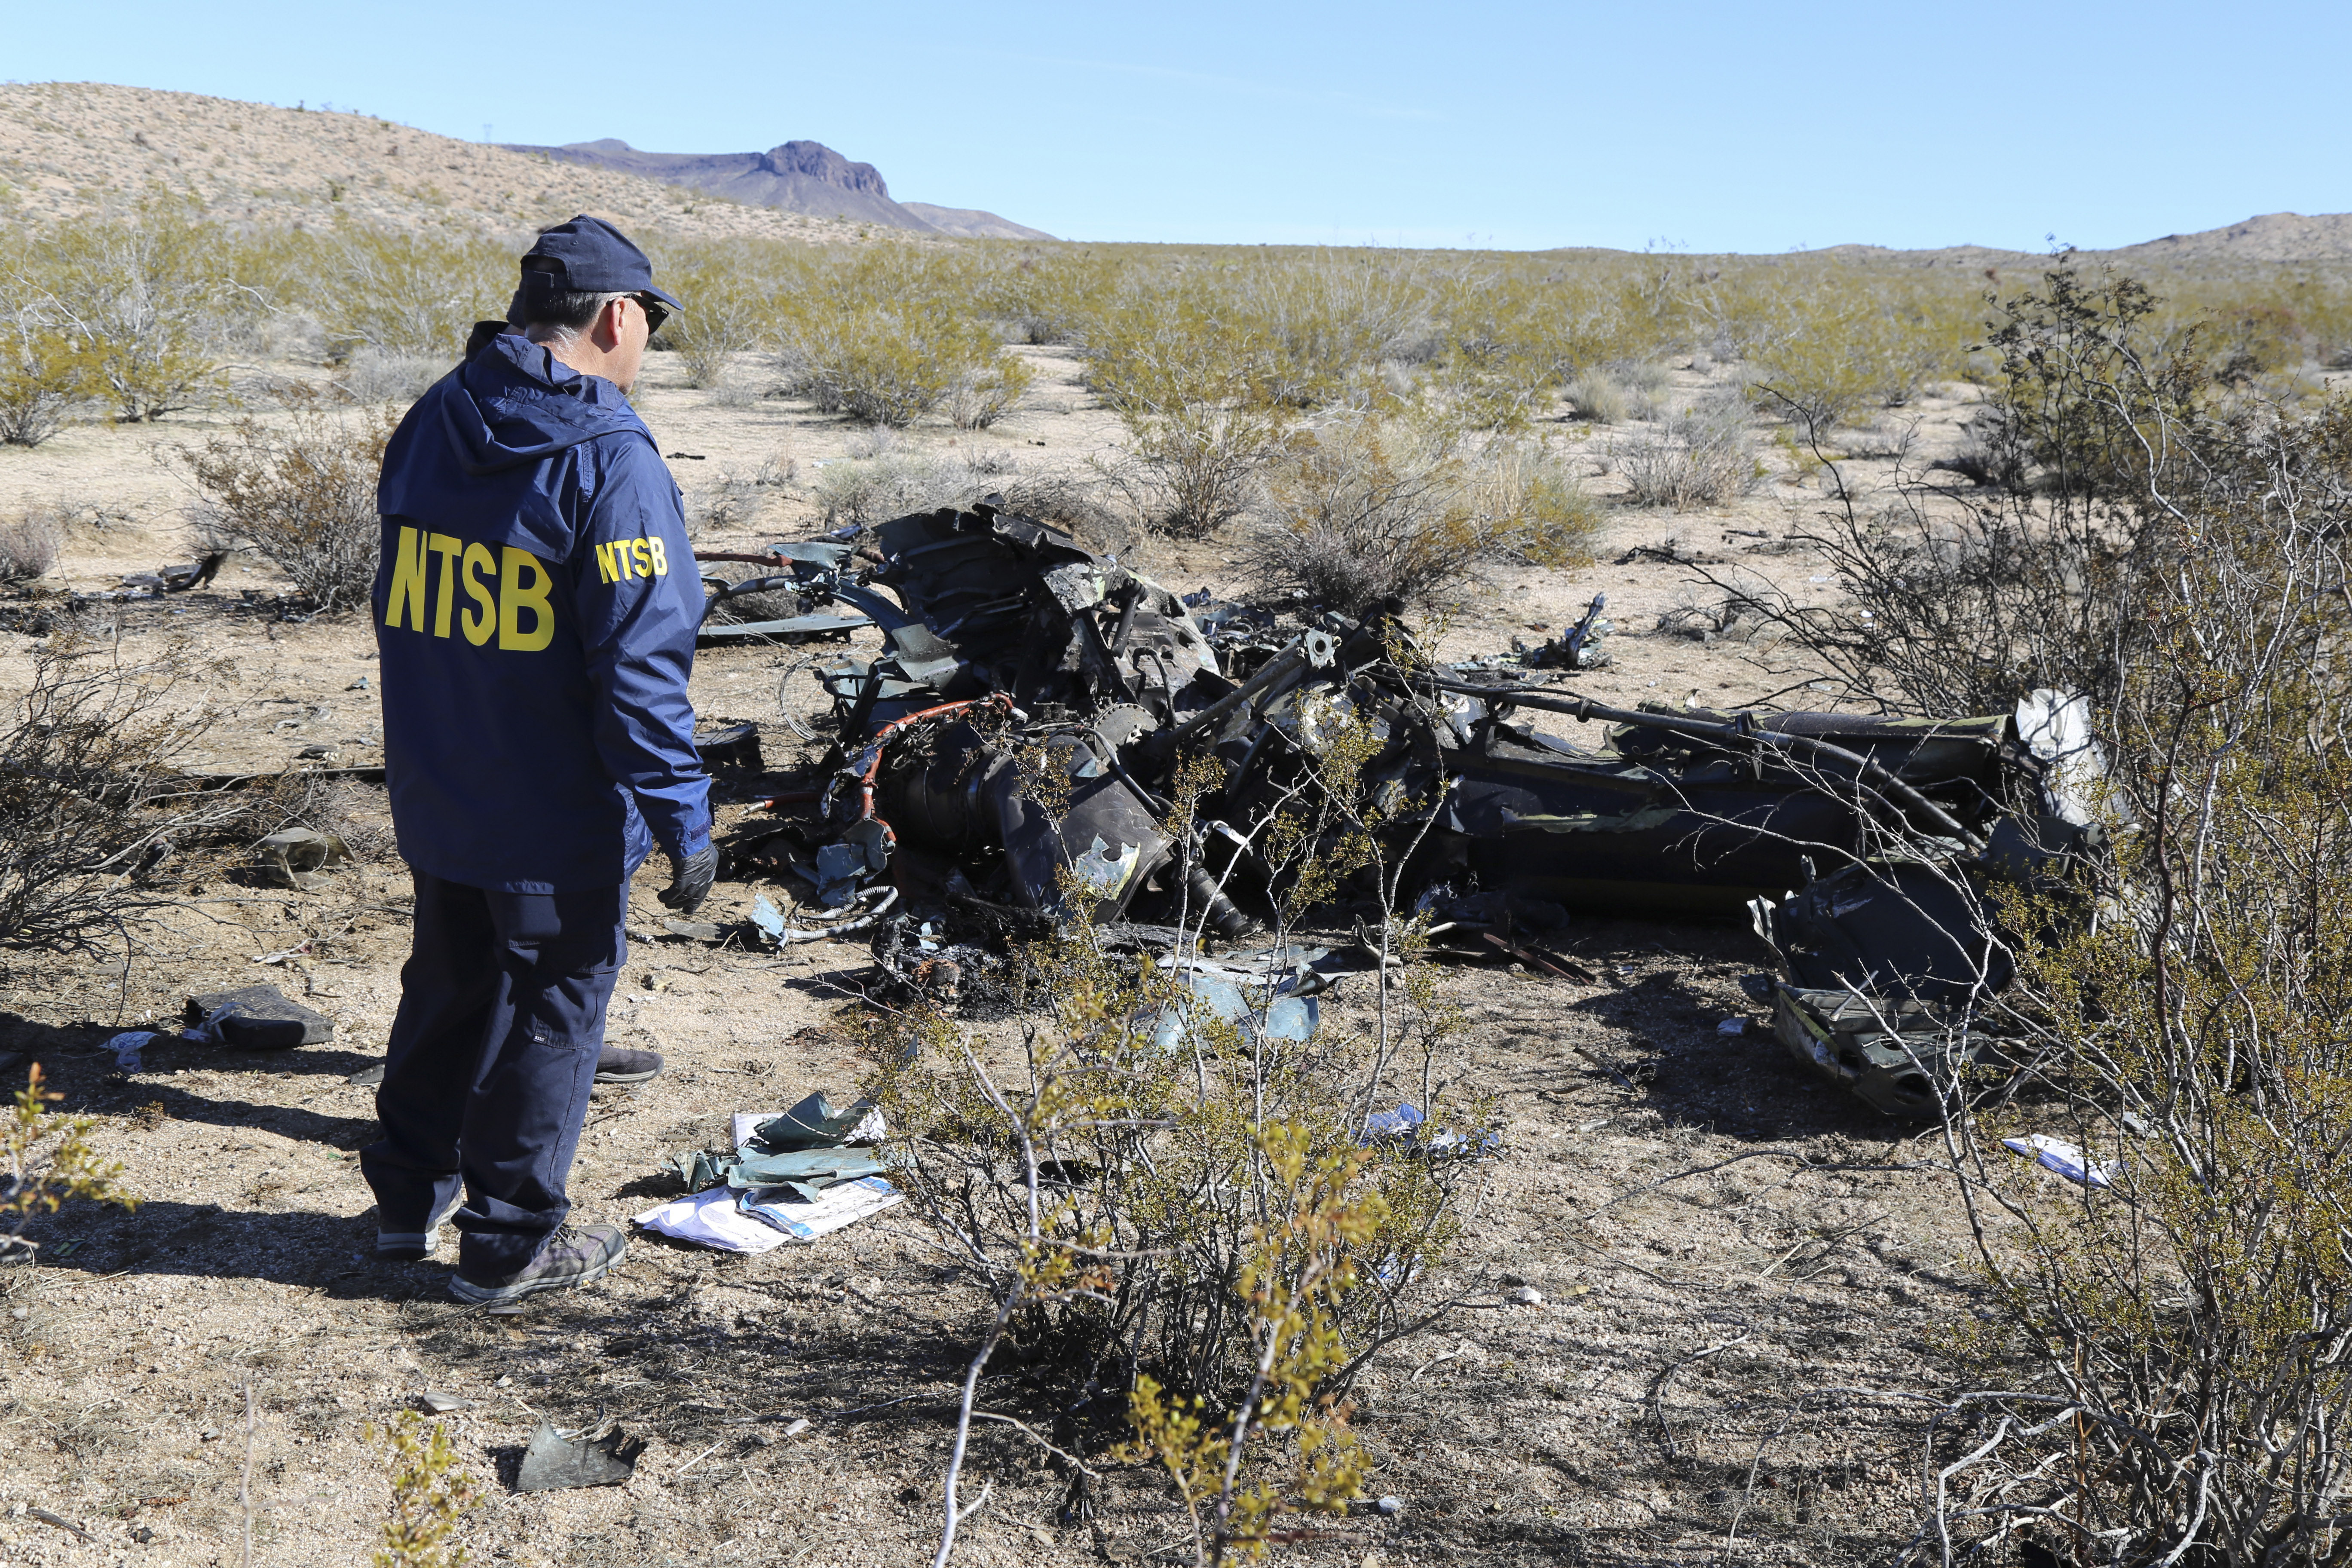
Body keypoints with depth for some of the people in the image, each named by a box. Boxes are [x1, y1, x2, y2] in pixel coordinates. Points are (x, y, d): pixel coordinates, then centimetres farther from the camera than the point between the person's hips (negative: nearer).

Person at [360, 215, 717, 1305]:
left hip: (432, 799, 7)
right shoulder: (606, 459, -20)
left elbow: (401, 613, 13)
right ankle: (508, 1242, 18)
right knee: (552, 1009, 8)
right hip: (556, 814, -7)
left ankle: (409, 1196, 35)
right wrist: (684, 821, -17)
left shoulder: (430, 425, 5)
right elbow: (640, 664, -22)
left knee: (448, 983, 22)